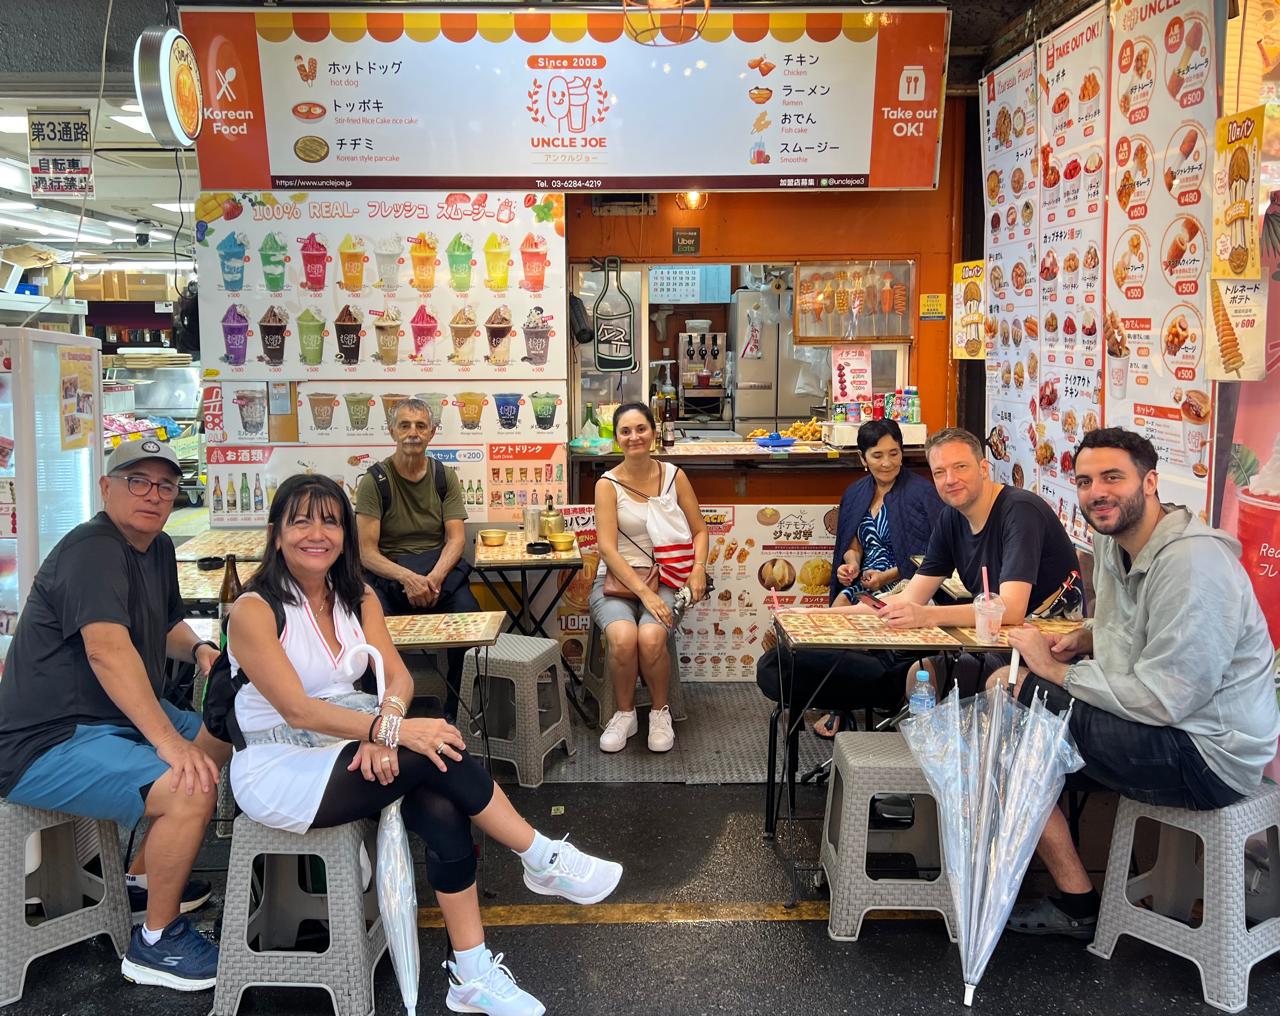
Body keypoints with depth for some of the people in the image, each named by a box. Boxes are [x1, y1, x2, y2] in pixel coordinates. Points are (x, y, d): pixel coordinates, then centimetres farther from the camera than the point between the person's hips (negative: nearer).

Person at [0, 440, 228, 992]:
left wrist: (199, 648, 2)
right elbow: (109, 650, -34)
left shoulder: (158, 548, 10)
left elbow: (166, 624, 25)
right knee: (191, 790, -27)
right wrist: (168, 742, -39)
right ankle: (154, 943, -5)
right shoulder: (92, 550, -20)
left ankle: (143, 880, 30)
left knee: (220, 746, 21)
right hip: (47, 744, -11)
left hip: (113, 718, 11)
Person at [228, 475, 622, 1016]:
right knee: (435, 756, -25)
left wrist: (383, 724, -26)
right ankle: (545, 862, -9)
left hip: (347, 748, 6)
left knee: (442, 811, -23)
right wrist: (392, 730, -33)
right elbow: (297, 710, -23)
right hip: (279, 770, -6)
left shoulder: (358, 597, 5)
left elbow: (398, 676, -3)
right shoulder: (254, 611, -15)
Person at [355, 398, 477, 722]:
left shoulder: (445, 477, 10)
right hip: (387, 571, -2)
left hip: (439, 566, 2)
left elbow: (456, 537, 2)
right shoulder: (374, 481, 0)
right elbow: (366, 551, -6)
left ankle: (456, 711, -10)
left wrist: (434, 577, -18)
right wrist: (407, 578, -24)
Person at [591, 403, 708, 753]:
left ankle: (660, 711, -2)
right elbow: (607, 548, -10)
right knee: (623, 637, -32)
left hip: (665, 579, 1)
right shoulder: (608, 484, -2)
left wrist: (698, 569, -8)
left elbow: (700, 530, 12)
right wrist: (644, 592, -20)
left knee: (651, 636, -31)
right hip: (616, 579, -1)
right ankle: (624, 714, -3)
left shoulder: (674, 476, 5)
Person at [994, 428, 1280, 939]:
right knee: (1005, 682, 7)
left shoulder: (1191, 563, -23)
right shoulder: (1115, 542, 6)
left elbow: (1162, 700, -26)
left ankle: (1077, 905, -3)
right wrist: (1084, 639, 0)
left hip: (1207, 755, -10)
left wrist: (1056, 670, -16)